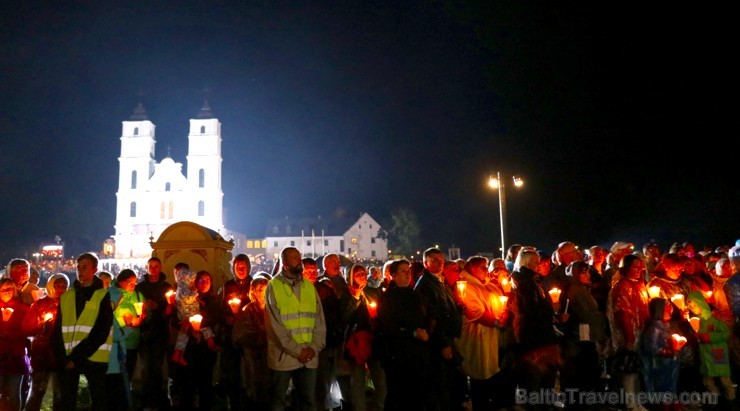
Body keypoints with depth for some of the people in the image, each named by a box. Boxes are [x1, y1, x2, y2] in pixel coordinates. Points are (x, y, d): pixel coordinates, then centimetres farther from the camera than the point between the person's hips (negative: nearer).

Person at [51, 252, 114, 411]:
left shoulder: (103, 296, -2)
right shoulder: (66, 296, 11)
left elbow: (100, 333, -9)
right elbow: (58, 330, 7)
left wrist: (77, 357, -13)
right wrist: (62, 357, -6)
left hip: (93, 358, -3)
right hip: (67, 359, 4)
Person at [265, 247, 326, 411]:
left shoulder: (309, 286, 10)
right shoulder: (273, 286, -4)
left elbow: (320, 320, 7)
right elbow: (274, 324, -11)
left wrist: (314, 348, -7)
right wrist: (297, 351, -14)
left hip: (309, 357, 4)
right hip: (283, 356, -4)